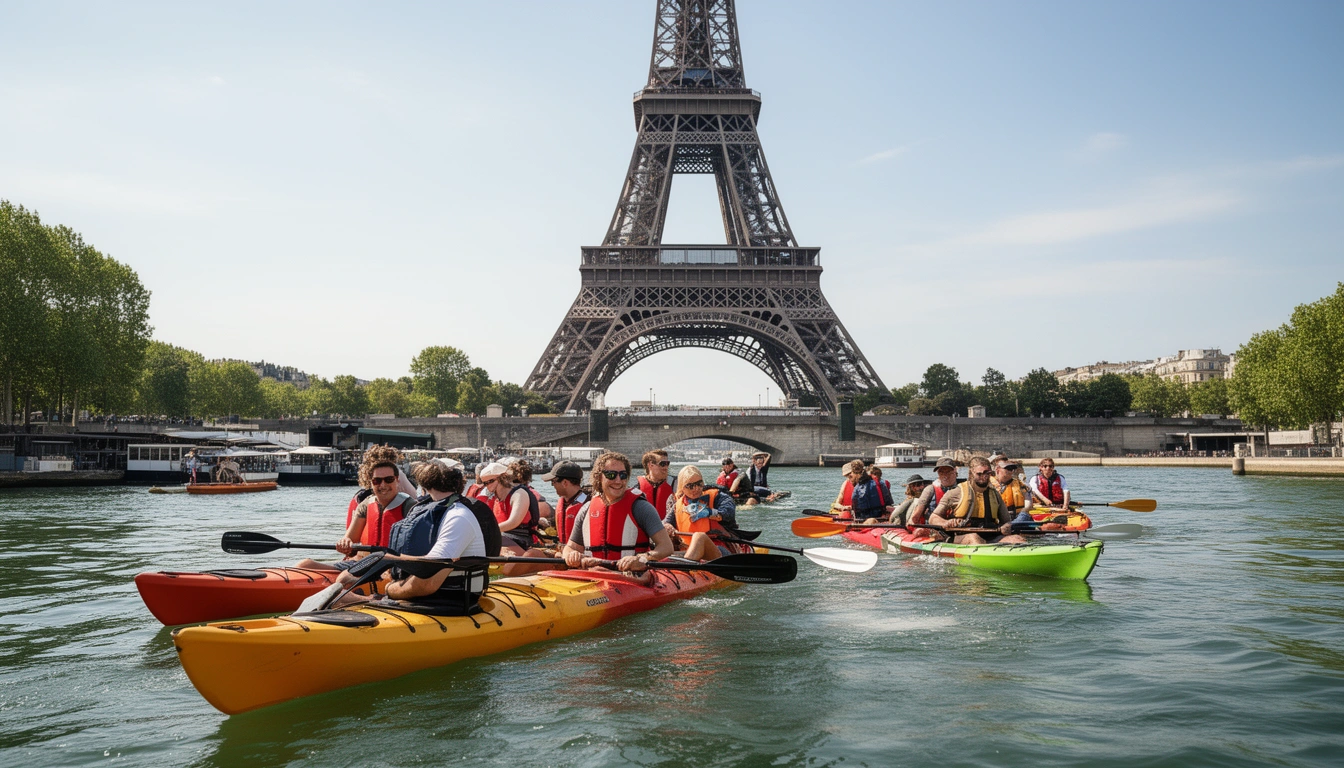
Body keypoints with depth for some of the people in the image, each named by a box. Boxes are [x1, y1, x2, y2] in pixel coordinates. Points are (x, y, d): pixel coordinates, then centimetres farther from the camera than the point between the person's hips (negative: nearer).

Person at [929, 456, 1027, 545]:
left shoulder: (995, 494, 21)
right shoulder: (957, 493, 8)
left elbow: (1007, 521, 26)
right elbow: (932, 518, 8)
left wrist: (1006, 527, 1)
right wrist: (945, 523, -16)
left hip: (989, 539, 5)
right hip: (960, 537, -4)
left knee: (1016, 539, -24)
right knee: (973, 538, -40)